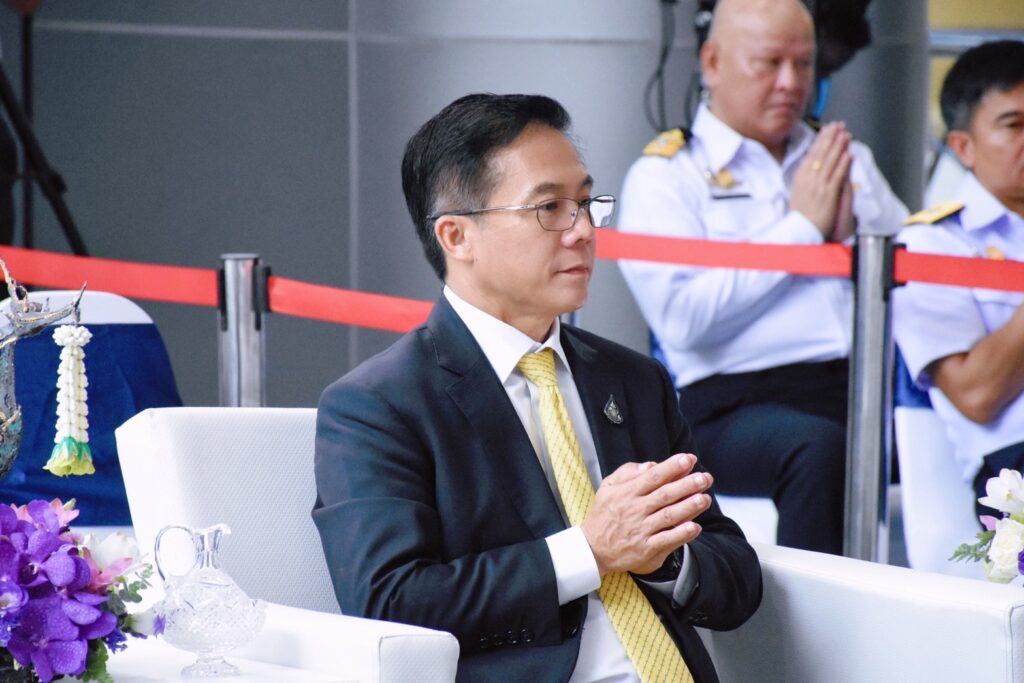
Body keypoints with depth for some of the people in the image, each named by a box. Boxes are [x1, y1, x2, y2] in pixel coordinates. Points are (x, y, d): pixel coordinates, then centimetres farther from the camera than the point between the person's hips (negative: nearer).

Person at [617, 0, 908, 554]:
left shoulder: (845, 160, 24)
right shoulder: (665, 173, 7)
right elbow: (682, 316, -9)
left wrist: (849, 232, -1)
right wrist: (801, 226, -2)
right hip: (741, 400, -4)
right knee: (819, 447, -38)